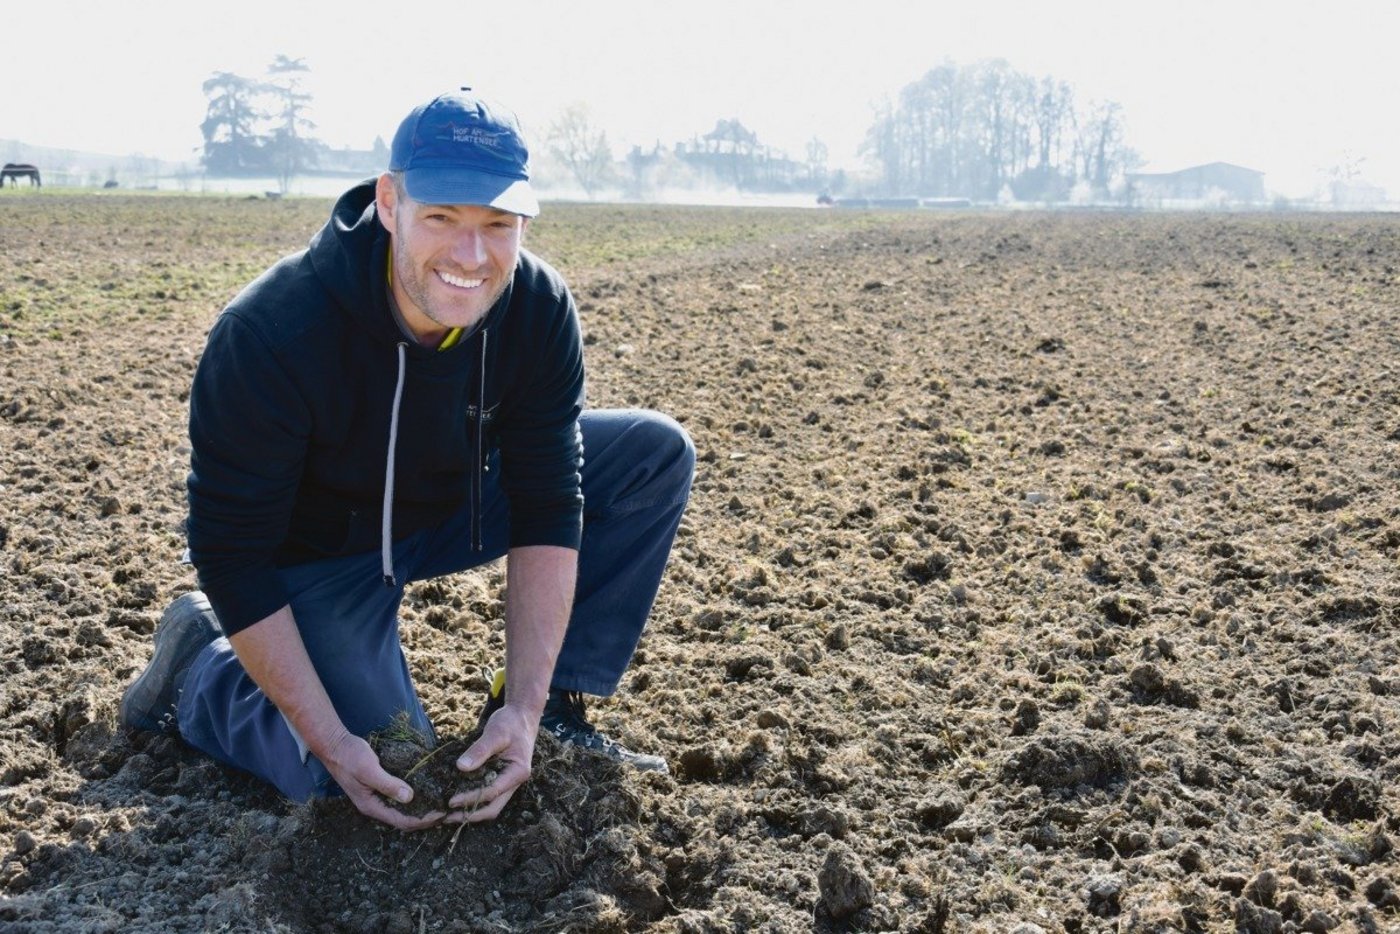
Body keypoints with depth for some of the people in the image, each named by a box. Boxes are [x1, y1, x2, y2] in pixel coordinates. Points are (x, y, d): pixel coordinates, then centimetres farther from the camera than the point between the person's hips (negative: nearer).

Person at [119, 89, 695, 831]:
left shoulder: (539, 310, -21)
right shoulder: (267, 336, -34)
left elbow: (549, 511, -18)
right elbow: (232, 556, -27)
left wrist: (524, 708, -26)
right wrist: (332, 742, -30)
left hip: (454, 505, 5)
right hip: (315, 553, -5)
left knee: (657, 454, -8)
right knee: (390, 798, -15)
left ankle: (548, 713, 1)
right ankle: (200, 666, 11)